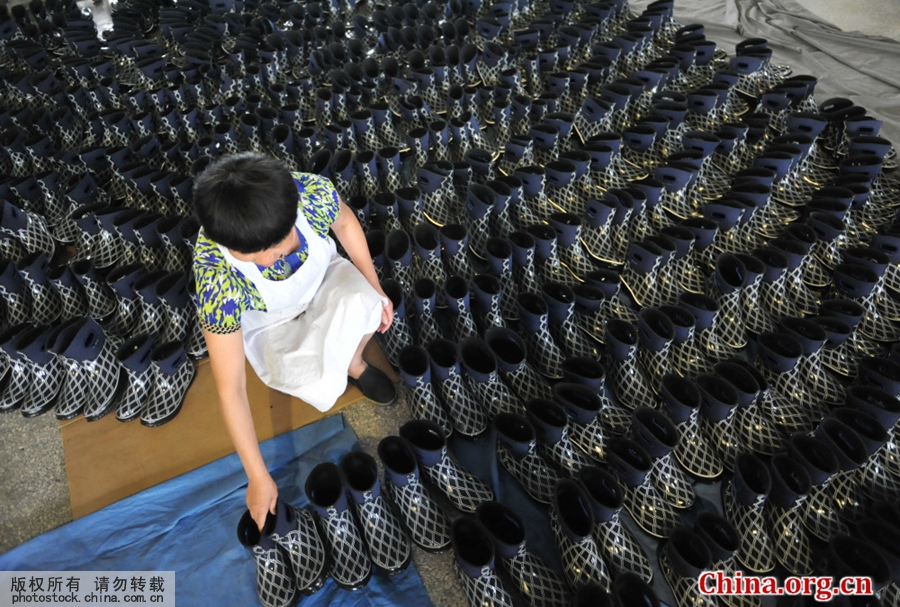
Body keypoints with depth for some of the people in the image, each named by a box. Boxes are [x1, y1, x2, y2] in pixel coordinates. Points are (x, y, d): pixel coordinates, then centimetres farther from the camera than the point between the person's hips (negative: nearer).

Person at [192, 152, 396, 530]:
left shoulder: (313, 192, -33)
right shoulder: (217, 278, -37)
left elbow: (344, 223, -7)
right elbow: (231, 389, -30)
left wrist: (375, 289, -3)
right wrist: (258, 478, -23)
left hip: (323, 277, 3)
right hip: (270, 323, -2)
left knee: (361, 302, -32)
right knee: (320, 388, -29)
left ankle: (354, 362, 3)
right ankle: (348, 366, 10)